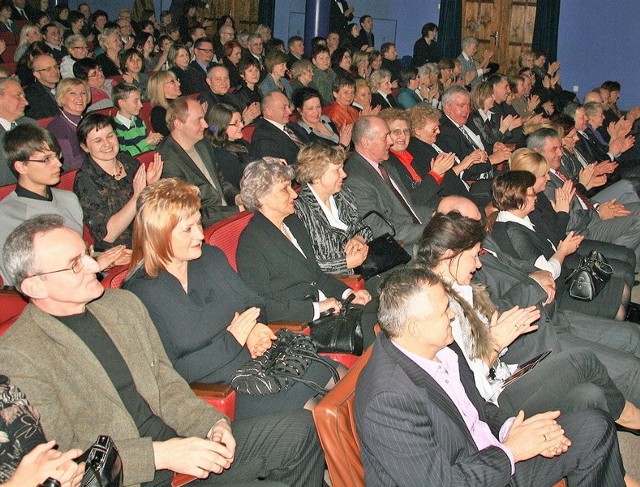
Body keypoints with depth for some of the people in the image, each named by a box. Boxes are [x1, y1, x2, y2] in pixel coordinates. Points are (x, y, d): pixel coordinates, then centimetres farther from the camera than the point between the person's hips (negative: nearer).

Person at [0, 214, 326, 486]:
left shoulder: (123, 303, 8)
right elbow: (60, 459, -15)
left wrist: (211, 423, -7)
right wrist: (159, 455, -23)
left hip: (175, 443, 7)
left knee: (298, 428, -3)